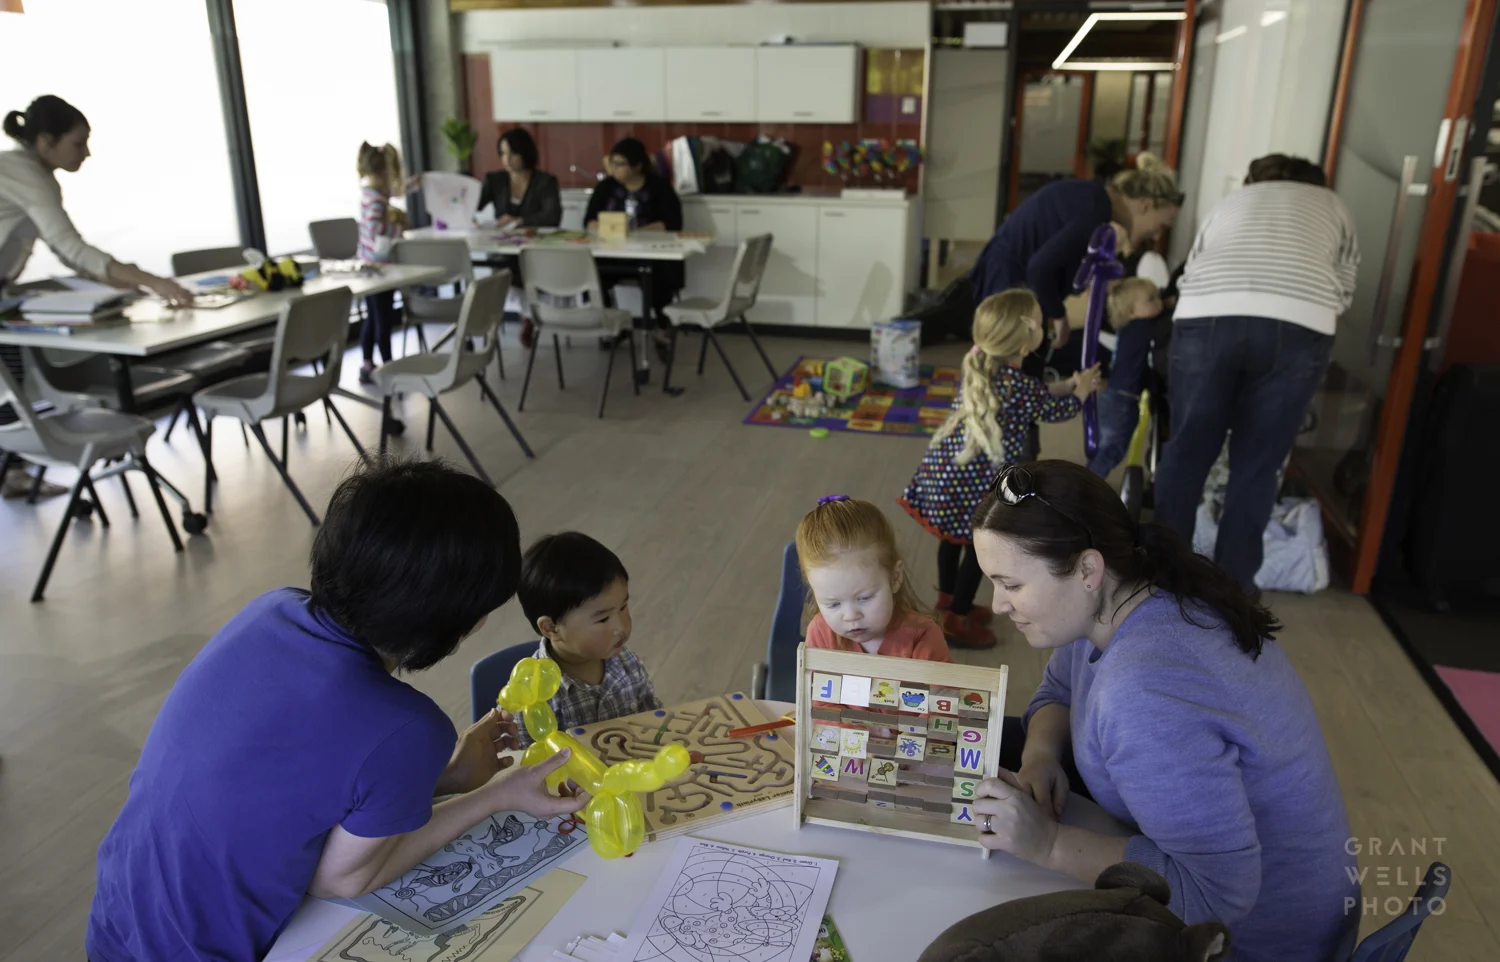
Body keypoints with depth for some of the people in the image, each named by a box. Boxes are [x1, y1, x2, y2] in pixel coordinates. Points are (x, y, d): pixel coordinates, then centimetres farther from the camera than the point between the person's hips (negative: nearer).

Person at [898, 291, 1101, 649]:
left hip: (947, 464, 8)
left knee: (954, 534, 24)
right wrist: (1081, 389, 21)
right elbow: (1055, 409, 3)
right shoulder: (1019, 385, -18)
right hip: (975, 476, -8)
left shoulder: (980, 364, 6)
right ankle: (957, 621, 15)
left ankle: (948, 598, 43)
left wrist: (1066, 384, 27)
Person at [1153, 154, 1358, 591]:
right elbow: (1342, 294, 24)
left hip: (1207, 316, 1)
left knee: (1187, 451, 14)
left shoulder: (1230, 203, 35)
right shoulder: (1333, 207, 31)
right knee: (1258, 465, 10)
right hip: (1298, 325, -1)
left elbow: (1189, 274, 28)